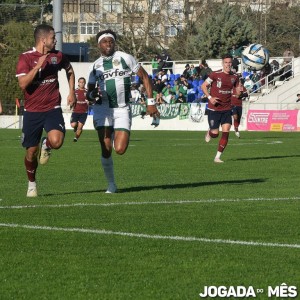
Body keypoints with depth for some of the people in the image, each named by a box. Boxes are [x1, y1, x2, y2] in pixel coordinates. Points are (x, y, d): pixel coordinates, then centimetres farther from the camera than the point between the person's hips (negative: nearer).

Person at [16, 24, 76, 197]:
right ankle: (32, 184, 28)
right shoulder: (26, 58, -7)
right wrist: (38, 65, -24)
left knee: (56, 141, -25)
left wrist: (72, 92, 17)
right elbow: (23, 84, -19)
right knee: (31, 152, 4)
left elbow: (69, 70, 26)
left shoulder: (58, 56, 4)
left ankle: (46, 146, 13)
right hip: (32, 111, -1)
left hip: (52, 109, 1)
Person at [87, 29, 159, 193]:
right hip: (102, 109, 2)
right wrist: (92, 95, -8)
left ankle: (118, 138, 25)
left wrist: (150, 102, 0)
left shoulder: (125, 58, 3)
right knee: (106, 150, -9)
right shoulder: (95, 66, 11)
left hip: (122, 109, -2)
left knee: (120, 150, -12)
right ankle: (111, 184, 7)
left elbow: (145, 77, 6)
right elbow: (89, 93, 18)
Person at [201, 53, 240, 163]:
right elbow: (203, 86, -2)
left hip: (227, 109, 3)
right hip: (214, 109, -3)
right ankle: (209, 133, 36)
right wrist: (210, 97, -16)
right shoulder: (215, 75, -9)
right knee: (215, 134, -2)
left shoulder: (234, 77, 4)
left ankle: (217, 157, -1)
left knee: (226, 132, -9)